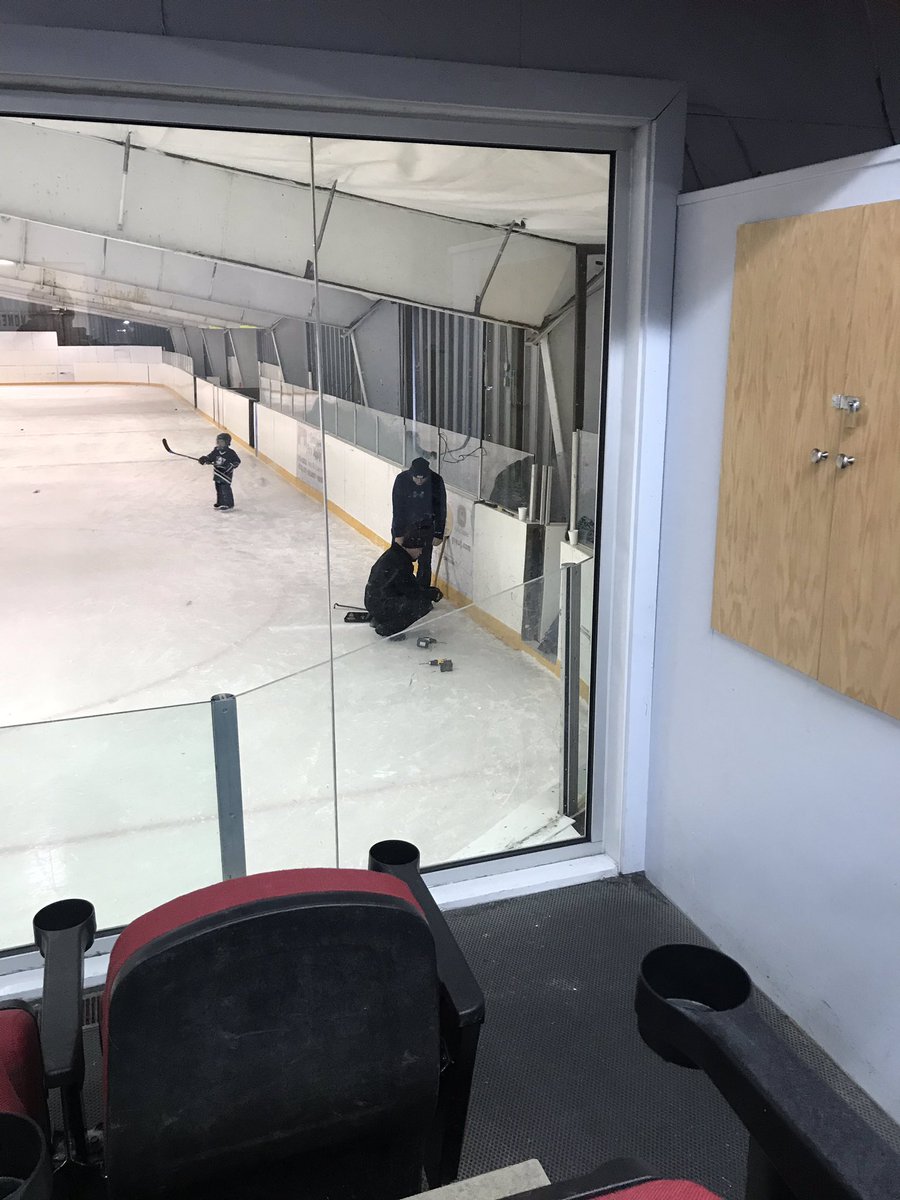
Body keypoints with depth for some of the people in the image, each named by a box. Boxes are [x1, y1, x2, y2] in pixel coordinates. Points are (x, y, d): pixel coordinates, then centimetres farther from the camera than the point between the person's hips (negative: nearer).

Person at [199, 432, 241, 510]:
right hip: (217, 474, 7)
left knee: (225, 489, -10)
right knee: (218, 489, 17)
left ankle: (228, 505, -3)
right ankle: (220, 503, 33)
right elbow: (210, 457, 10)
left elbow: (237, 461, -10)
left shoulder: (230, 453, -13)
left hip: (226, 474, -7)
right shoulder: (216, 451, 4)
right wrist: (204, 459, -9)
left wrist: (230, 466, -22)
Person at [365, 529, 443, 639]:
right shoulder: (400, 564, -22)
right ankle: (387, 628, -6)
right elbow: (413, 592, -18)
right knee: (425, 604, -14)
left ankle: (378, 620, 19)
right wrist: (434, 594, -4)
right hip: (381, 607, -10)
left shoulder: (393, 553, 9)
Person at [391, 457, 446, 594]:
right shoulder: (401, 479, -19)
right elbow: (397, 509, -15)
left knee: (424, 563, 2)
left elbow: (440, 510, -8)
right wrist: (398, 534, -16)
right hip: (403, 526, 0)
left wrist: (438, 534, -8)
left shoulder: (436, 481, -17)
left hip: (426, 527, 0)